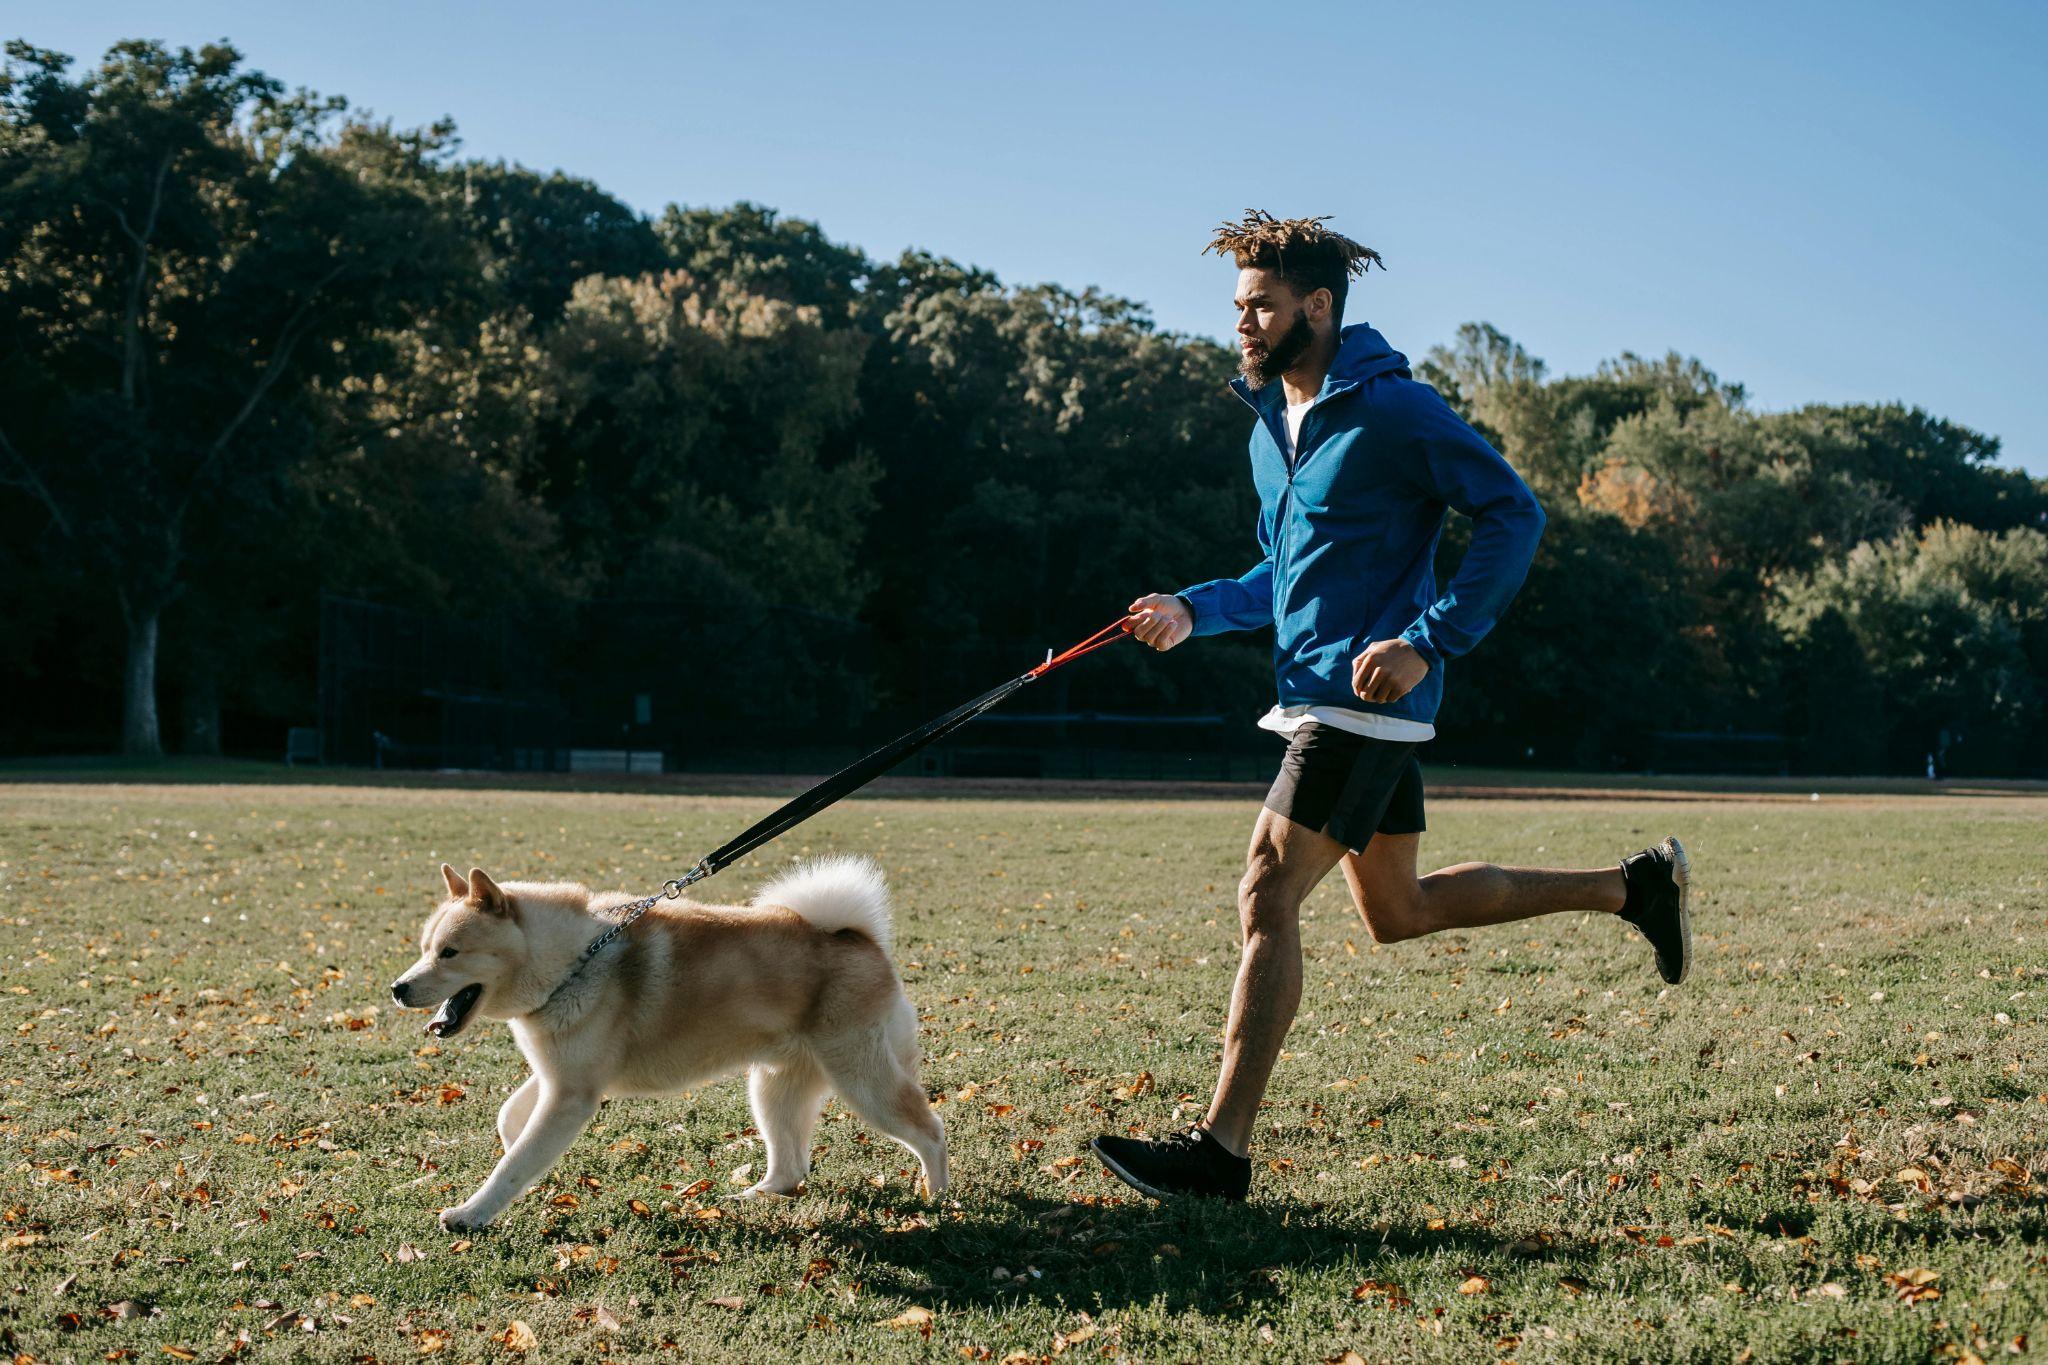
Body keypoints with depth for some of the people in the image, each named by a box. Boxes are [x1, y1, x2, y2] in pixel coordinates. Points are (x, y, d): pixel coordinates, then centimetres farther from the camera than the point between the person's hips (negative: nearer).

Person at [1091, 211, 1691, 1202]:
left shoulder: (1392, 409, -12)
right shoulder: (1269, 424, 15)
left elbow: (1513, 513, -15)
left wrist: (1429, 642, -23)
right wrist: (1192, 611, 8)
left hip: (1366, 697, -10)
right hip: (1316, 697, 10)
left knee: (1267, 898, -13)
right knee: (1396, 912, 17)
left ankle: (1220, 1149, -10)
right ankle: (1633, 886, 29)